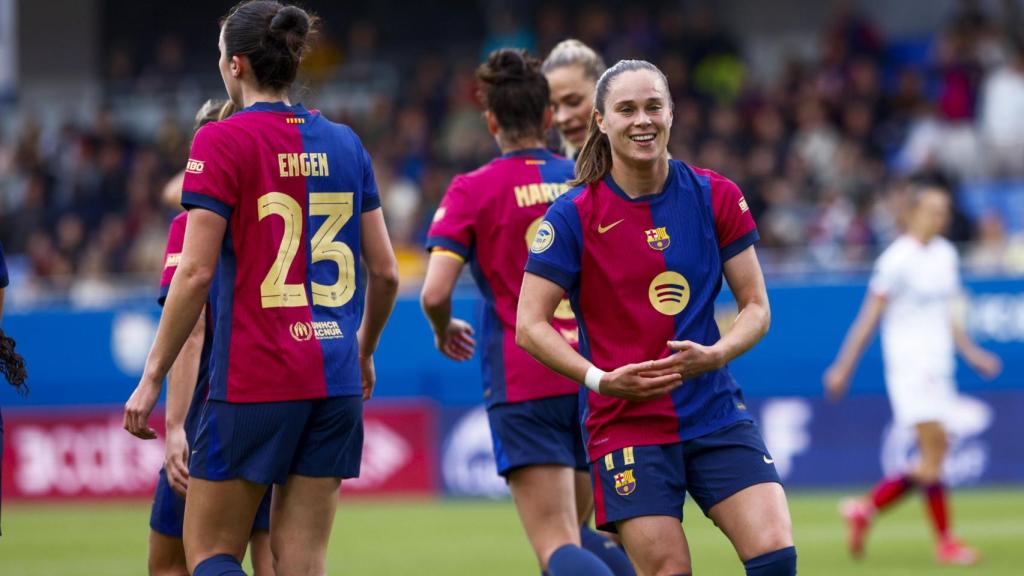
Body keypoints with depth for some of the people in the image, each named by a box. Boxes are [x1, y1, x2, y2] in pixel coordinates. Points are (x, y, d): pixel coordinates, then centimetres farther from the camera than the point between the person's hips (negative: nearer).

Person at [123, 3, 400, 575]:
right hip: (335, 379, 5)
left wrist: (151, 377, -5)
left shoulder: (222, 141, -8)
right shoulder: (345, 142, 9)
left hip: (252, 382, -5)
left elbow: (196, 272, -12)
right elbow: (385, 272, 11)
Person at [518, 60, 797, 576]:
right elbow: (529, 324, -5)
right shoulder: (573, 216, -5)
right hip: (626, 427, -2)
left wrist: (716, 354, -14)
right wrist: (599, 378, -18)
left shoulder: (716, 197, 2)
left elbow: (756, 306, 6)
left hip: (716, 414, 3)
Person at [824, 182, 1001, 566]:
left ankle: (867, 508, 17)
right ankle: (945, 542, -5)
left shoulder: (945, 254, 13)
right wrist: (843, 368, -9)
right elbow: (870, 316, -9)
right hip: (908, 364, -8)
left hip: (938, 366, 8)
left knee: (933, 456, 4)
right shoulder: (898, 259, -10)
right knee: (934, 447, -11)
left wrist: (971, 354, 19)